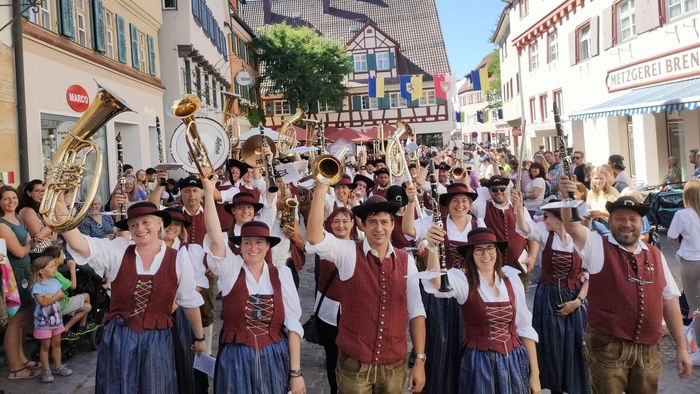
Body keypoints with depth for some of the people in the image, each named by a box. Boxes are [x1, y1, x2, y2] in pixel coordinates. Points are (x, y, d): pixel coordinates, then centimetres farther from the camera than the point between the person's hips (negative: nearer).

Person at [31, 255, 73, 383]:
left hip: (56, 318, 6)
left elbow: (62, 295, -6)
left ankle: (58, 366, 26)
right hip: (43, 321, -6)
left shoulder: (55, 282, 2)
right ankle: (46, 370, 13)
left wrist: (50, 296, -20)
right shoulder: (37, 286, -18)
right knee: (45, 345, 3)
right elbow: (43, 302, -28)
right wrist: (55, 296, -18)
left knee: (56, 343, 14)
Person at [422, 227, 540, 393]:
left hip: (514, 361, 3)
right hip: (479, 363, -3)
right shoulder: (463, 280, -9)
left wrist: (535, 373, 3)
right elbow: (436, 282, -32)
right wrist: (433, 247, -49)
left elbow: (524, 328, 5)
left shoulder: (512, 282, 1)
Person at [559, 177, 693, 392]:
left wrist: (681, 347, 11)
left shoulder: (655, 255, 9)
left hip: (648, 349, 4)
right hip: (608, 346, -4)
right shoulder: (598, 247, -2)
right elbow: (571, 226, -20)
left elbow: (669, 301, 11)